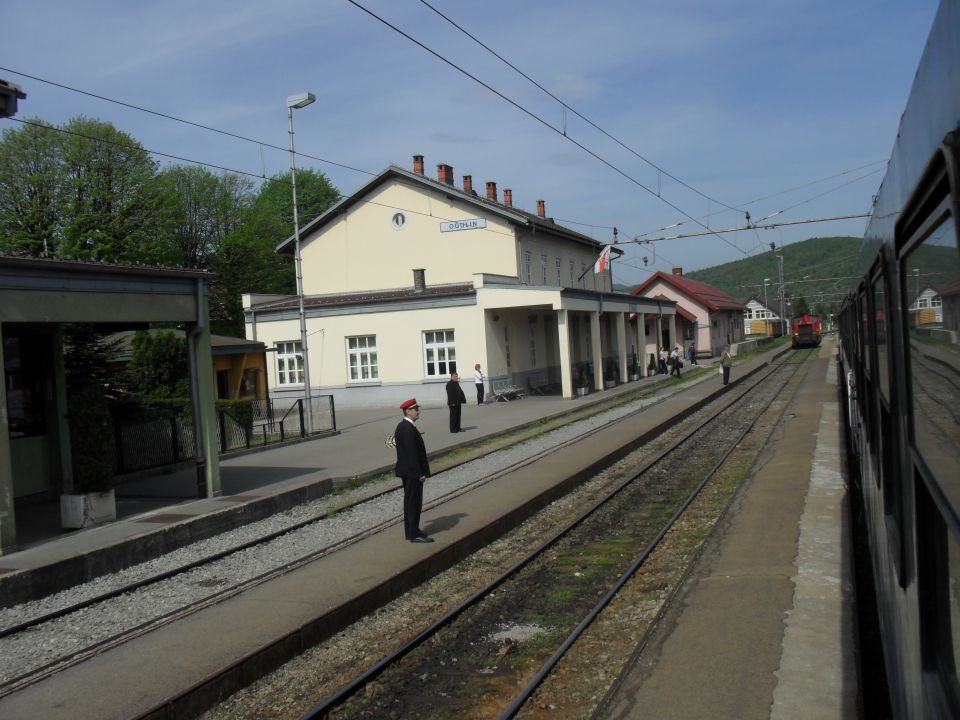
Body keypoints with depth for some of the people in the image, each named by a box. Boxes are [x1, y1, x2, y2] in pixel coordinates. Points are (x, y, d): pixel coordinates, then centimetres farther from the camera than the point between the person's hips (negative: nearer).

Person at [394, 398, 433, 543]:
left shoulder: (401, 427, 11)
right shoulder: (409, 429, -21)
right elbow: (413, 453, -24)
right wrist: (420, 473, -20)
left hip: (406, 471, 10)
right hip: (413, 472, -10)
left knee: (410, 501, 16)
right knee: (414, 502, -4)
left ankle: (411, 531, 24)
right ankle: (414, 534, 1)